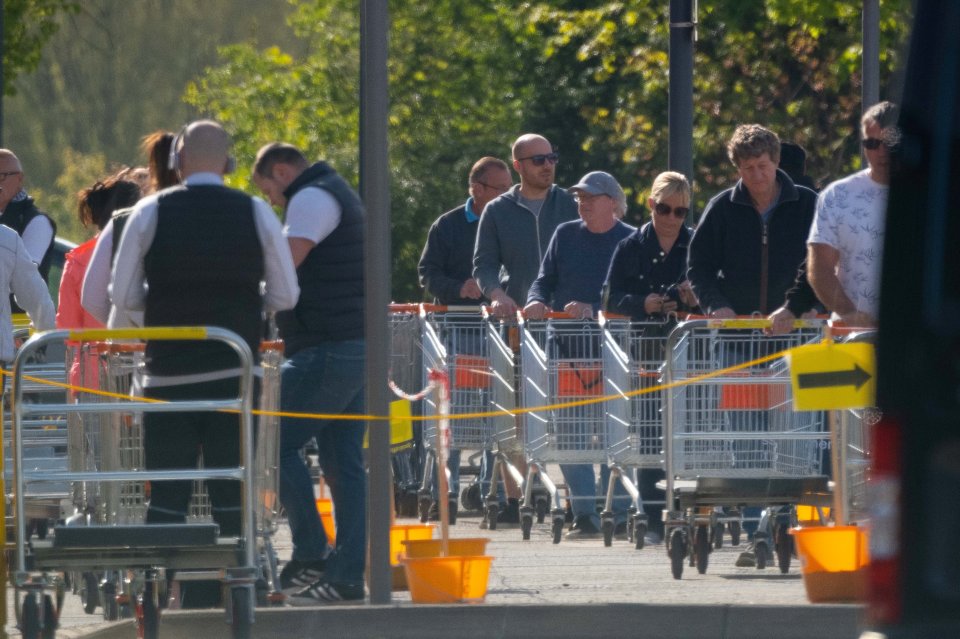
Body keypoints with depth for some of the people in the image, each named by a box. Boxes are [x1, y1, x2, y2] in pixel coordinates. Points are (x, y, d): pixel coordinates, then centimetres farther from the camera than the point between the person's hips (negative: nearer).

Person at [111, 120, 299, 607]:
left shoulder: (151, 213, -2)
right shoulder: (256, 214, 0)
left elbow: (124, 297, 0)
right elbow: (285, 296, 4)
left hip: (167, 371, 0)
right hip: (234, 370, 1)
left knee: (166, 494, 3)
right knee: (232, 494, 4)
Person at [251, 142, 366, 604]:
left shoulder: (311, 198, -8)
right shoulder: (339, 195, 25)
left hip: (327, 350, -10)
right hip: (356, 346, 10)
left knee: (279, 441, -8)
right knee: (344, 463, 7)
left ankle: (311, 554, -11)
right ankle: (348, 576, 4)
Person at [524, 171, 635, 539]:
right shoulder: (565, 235, 10)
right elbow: (544, 281, 11)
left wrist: (594, 311, -22)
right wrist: (537, 301, -10)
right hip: (568, 346, 3)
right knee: (569, 432, -3)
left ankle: (620, 514, 7)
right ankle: (584, 515, -1)